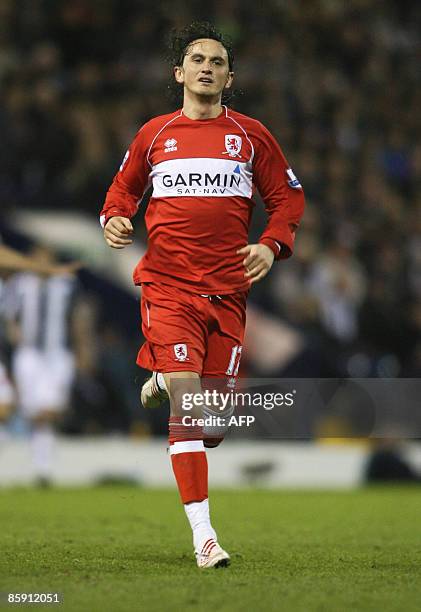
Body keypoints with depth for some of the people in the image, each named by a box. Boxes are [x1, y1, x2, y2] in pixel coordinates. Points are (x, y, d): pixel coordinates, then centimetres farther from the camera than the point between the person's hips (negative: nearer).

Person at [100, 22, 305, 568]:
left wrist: (271, 245, -4)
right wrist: (115, 219, 2)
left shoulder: (251, 136, 9)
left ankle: (164, 381, 38)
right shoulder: (154, 134, 10)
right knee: (186, 403, -17)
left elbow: (288, 198, 13)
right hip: (168, 284, -1)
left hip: (228, 290, 1)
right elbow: (124, 189, 23)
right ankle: (203, 534, -15)